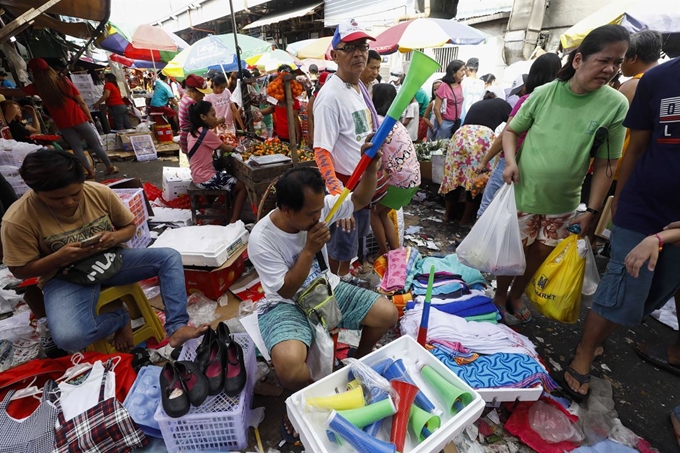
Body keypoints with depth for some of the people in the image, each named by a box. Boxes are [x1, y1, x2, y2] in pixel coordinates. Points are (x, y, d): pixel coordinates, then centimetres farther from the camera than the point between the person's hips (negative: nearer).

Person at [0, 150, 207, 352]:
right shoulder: (17, 220, -16)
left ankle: (176, 328, -27)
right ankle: (120, 318, 3)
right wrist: (60, 257, -26)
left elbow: (130, 226, 3)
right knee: (69, 337, -31)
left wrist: (115, 238, -21)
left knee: (170, 257, -21)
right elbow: (20, 270, -7)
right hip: (64, 277, -2)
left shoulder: (100, 192, -11)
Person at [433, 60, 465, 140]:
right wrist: (441, 124, -8)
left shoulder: (459, 85, 7)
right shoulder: (444, 86, -12)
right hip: (446, 123, -6)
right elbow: (436, 108, -12)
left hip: (457, 123, 6)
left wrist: (458, 121, 13)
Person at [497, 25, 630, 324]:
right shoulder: (545, 93, -8)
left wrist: (592, 210, -4)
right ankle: (500, 296, 34)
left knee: (539, 254, 15)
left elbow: (606, 164, -2)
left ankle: (515, 296, 39)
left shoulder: (616, 105, -5)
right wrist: (510, 160, -15)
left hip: (563, 202, 2)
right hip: (523, 193, -2)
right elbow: (511, 130, 3)